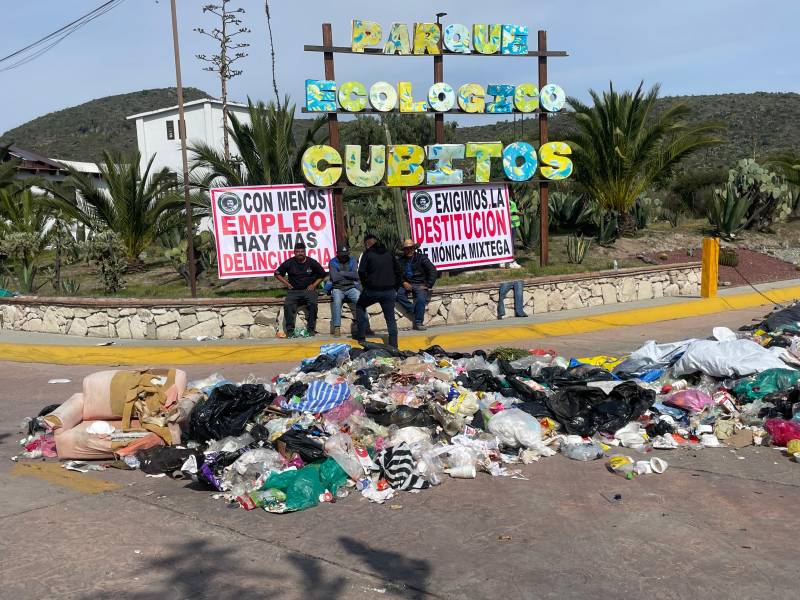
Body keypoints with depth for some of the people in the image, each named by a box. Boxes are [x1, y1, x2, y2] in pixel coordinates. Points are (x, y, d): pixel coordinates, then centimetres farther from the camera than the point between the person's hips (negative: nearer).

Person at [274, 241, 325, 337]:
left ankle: (311, 329, -20)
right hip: (293, 291, 1)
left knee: (312, 304, -29)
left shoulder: (312, 262, 3)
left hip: (308, 290, -1)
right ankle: (290, 330, -20)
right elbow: (277, 273, 13)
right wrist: (287, 284, 4)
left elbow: (322, 274, 14)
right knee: (287, 305, -27)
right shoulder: (289, 263, 2)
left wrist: (314, 285, 3)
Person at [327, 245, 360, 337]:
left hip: (351, 288, 2)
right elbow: (335, 278, -13)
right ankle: (336, 327, -31)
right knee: (337, 300, -34)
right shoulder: (332, 262, 0)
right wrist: (349, 275, -4)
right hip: (337, 288, -2)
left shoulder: (352, 261, 7)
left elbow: (356, 275, -7)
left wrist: (342, 273, -9)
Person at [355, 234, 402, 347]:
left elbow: (361, 272, -9)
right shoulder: (389, 254, 13)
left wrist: (365, 285, 5)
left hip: (372, 290, -3)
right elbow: (398, 271, 12)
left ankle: (361, 336, 16)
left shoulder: (367, 254, 1)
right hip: (389, 291, 3)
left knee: (360, 306, 22)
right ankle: (393, 346, 3)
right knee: (391, 319, 8)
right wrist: (395, 288, 17)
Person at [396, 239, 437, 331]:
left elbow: (432, 271, -6)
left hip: (420, 284, -3)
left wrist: (427, 285, -11)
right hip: (407, 284, 3)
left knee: (421, 299, -31)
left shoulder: (421, 257, -2)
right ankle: (414, 311, -20)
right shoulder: (400, 260, 6)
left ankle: (418, 323, -18)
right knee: (398, 294, -28)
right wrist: (403, 282, -10)